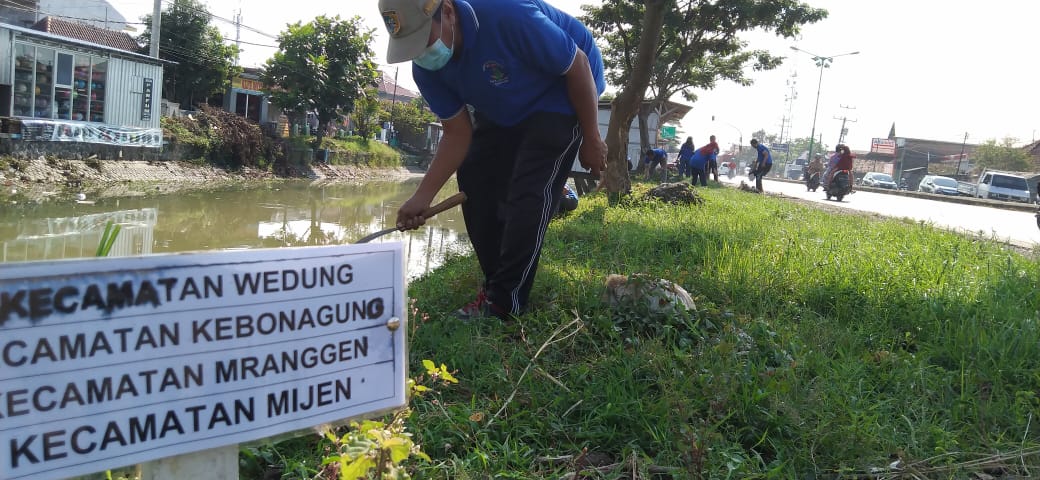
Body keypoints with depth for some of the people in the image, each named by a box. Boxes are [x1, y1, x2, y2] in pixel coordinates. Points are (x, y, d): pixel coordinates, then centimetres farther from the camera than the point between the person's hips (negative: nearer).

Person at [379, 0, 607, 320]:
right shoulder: (425, 69, -16)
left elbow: (578, 64, -26)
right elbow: (458, 133, -11)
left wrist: (591, 139, -18)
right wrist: (422, 197, -21)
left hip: (561, 95, -7)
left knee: (528, 192, -19)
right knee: (474, 183, 0)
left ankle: (503, 302, -12)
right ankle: (497, 283, 13)